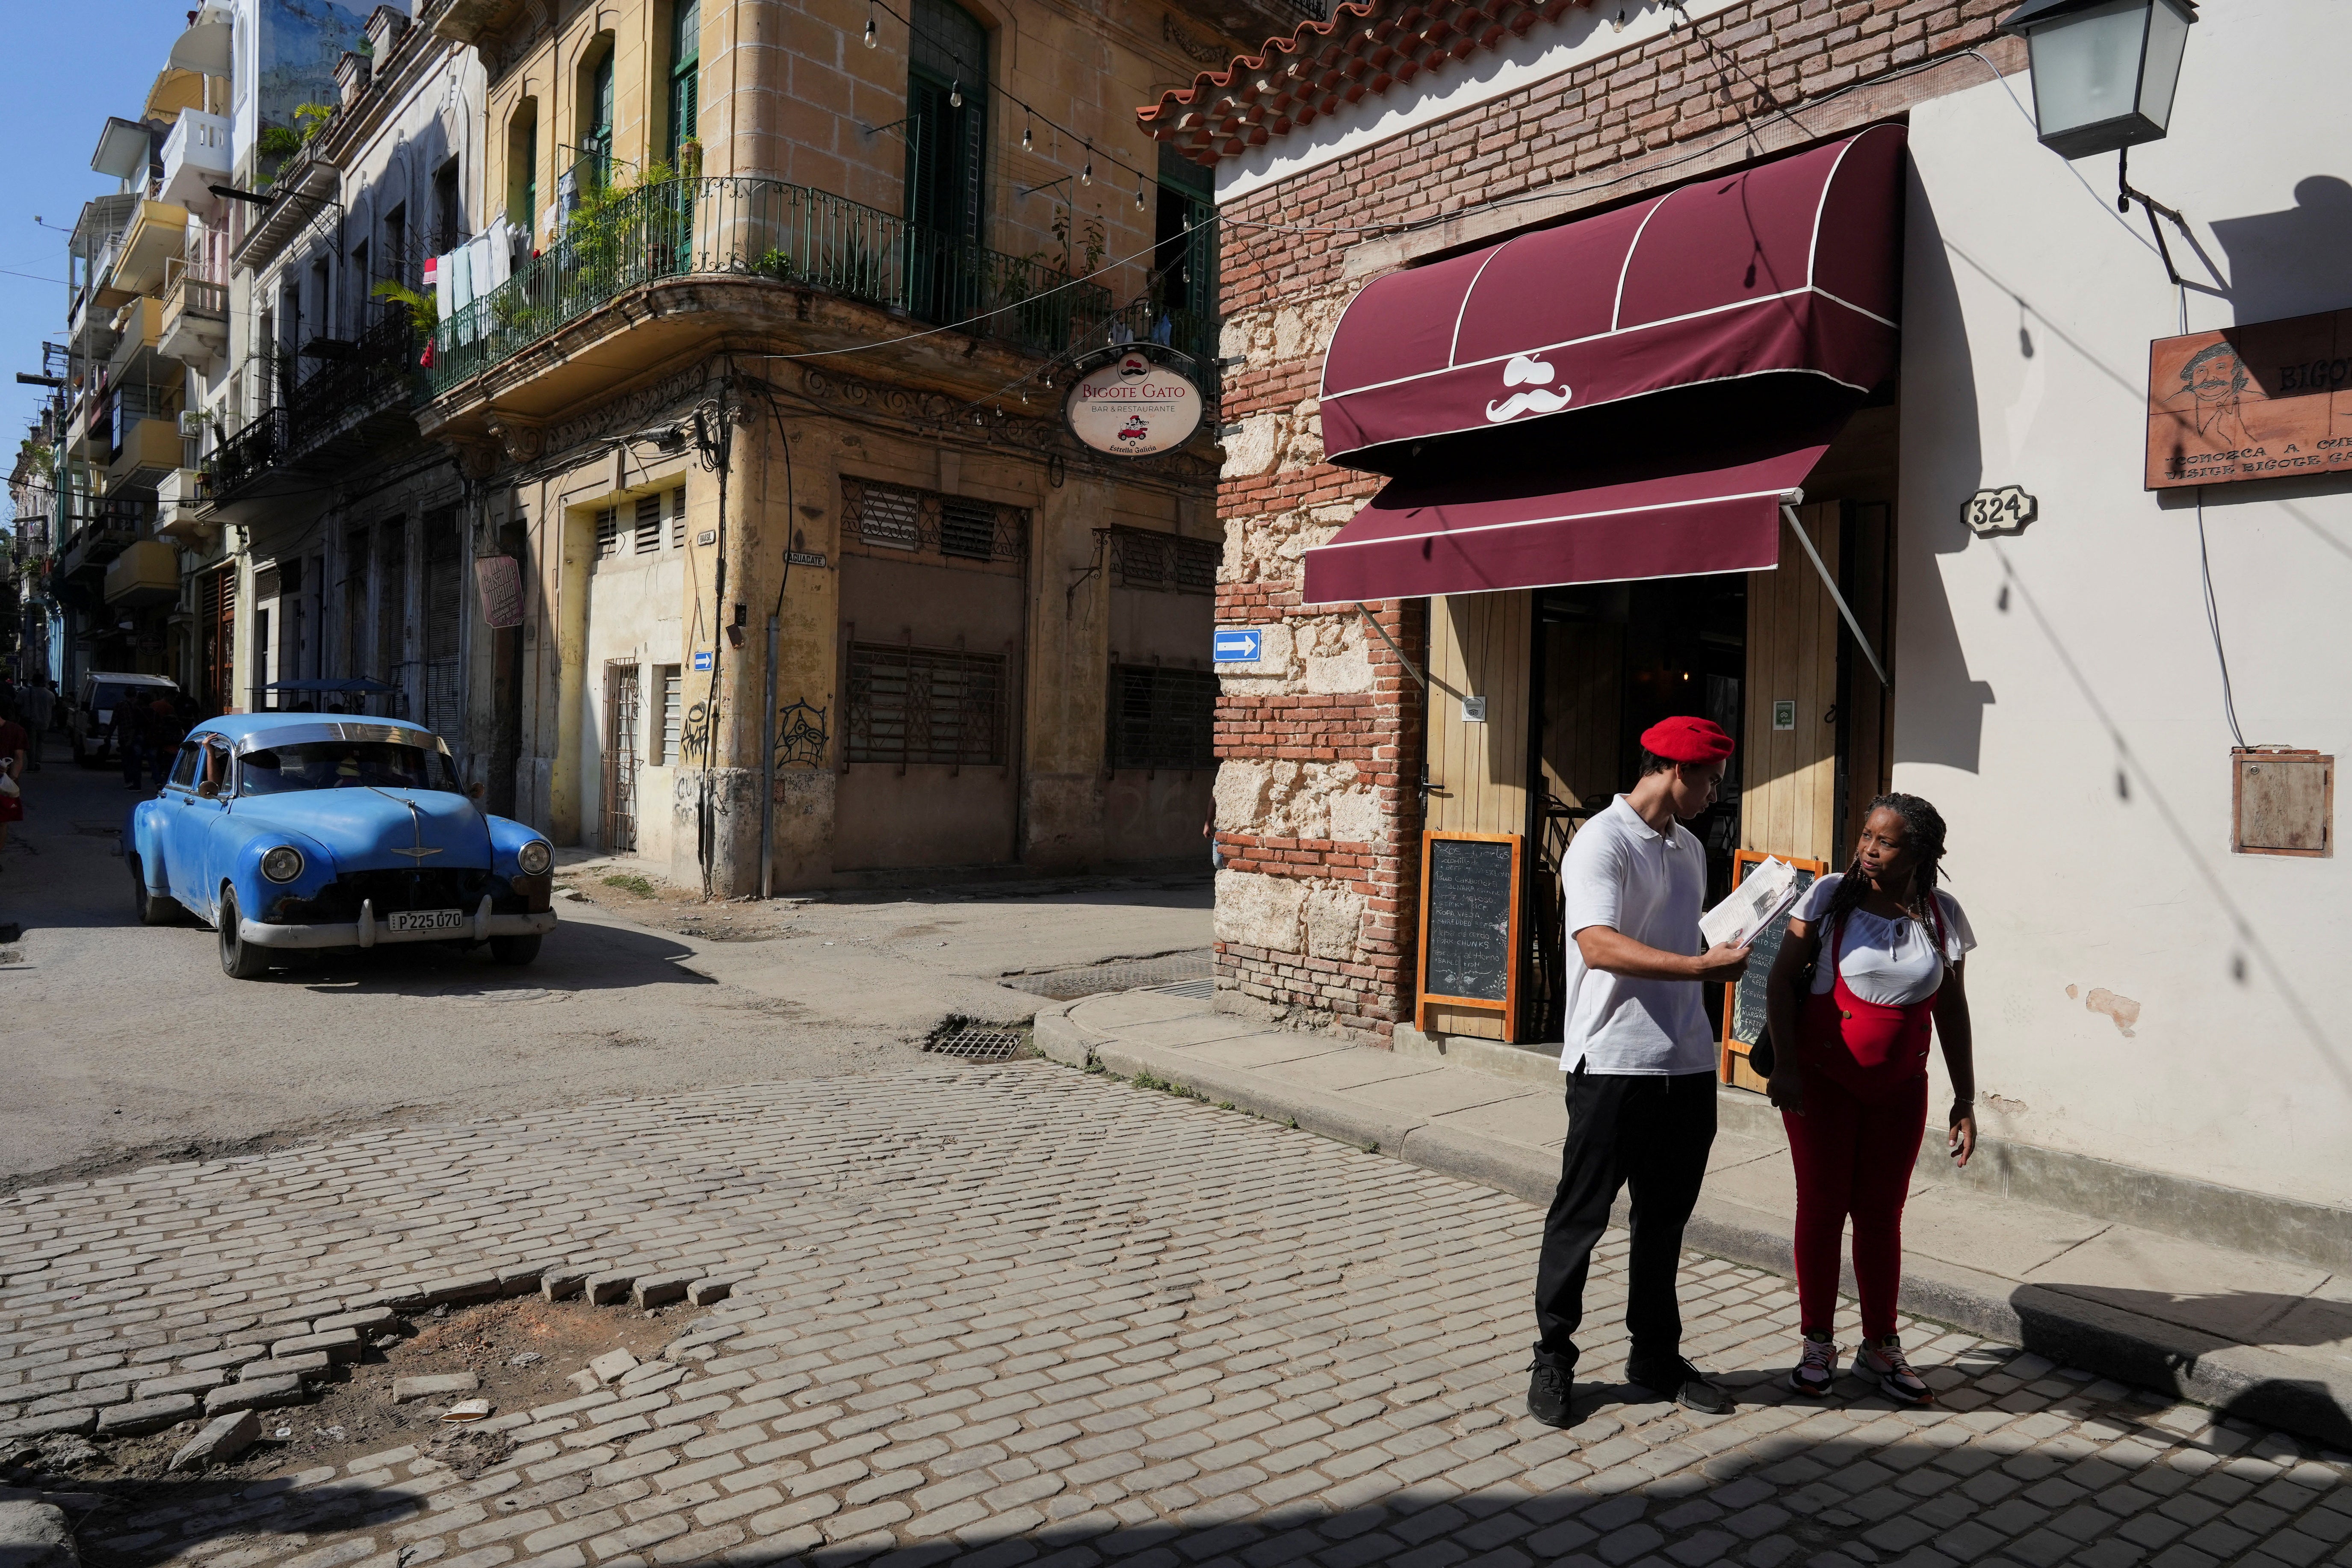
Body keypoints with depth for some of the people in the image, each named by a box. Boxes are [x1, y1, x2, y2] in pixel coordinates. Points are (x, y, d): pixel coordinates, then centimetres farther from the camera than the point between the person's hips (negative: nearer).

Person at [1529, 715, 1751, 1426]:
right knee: (1581, 1214, 3)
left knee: (1665, 1216, 15)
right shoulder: (1602, 842, -11)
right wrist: (1702, 965, -28)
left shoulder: (1689, 848, 16)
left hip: (1686, 1062, 8)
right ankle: (1553, 1357, 16)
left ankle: (1656, 1355, 29)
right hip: (1613, 1063, -8)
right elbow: (1600, 946, -23)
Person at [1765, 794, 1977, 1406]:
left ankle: (1880, 1348, 24)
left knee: (1882, 1213, 9)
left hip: (1899, 1087, 2)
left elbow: (1951, 1011, 6)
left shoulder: (1941, 914, 0)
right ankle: (1817, 1346, 17)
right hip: (1821, 1079, -2)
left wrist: (1965, 1102, 5)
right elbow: (1782, 978, -7)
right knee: (1821, 1207, 3)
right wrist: (1785, 1064, -15)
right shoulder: (1831, 896, -9)